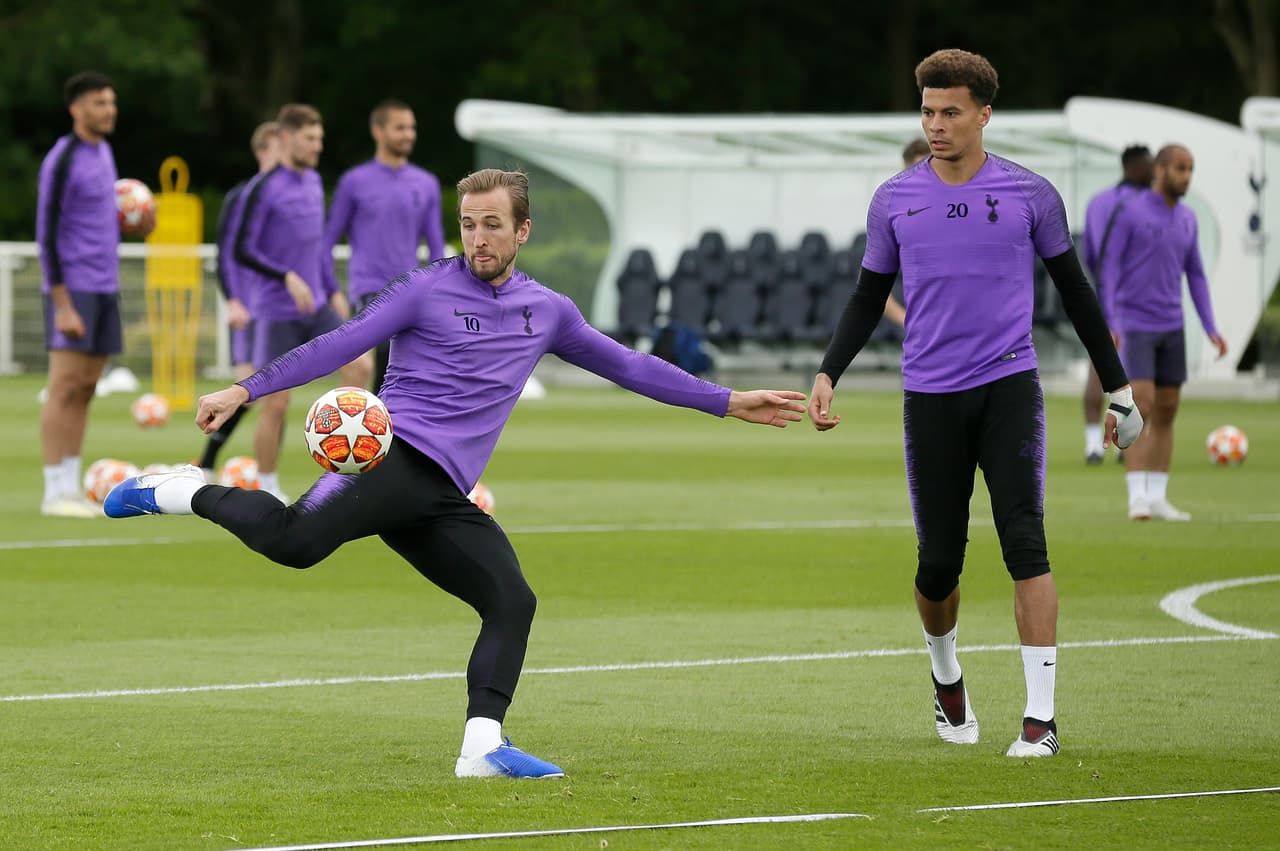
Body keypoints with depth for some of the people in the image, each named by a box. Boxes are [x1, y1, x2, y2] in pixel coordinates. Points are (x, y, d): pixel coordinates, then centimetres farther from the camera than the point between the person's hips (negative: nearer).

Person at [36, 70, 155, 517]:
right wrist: (63, 305, -19)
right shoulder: (61, 161, -13)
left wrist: (137, 224, 6)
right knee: (65, 387, -9)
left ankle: (71, 487, 11)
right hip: (72, 289, -8)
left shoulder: (103, 152, 13)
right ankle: (55, 492, -6)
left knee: (86, 388, 8)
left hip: (104, 288, 8)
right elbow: (48, 233, -15)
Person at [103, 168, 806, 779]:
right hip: (395, 457, -5)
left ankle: (482, 746, -11)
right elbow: (338, 345, -1)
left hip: (444, 499, 6)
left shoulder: (547, 311, 18)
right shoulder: (426, 290, 3)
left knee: (512, 602, -10)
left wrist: (728, 403, 24)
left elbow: (629, 367, 25)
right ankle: (186, 494, -9)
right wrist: (245, 390, -8)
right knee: (296, 541, -29)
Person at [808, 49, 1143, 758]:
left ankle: (1040, 718, -14)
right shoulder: (894, 201, 5)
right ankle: (946, 681, 34)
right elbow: (868, 300, 13)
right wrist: (827, 374, -1)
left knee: (1024, 545, -15)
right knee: (938, 563, 3)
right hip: (930, 398, 1)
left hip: (1008, 387, -1)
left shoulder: (1030, 195, 1)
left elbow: (1074, 293, 11)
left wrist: (1118, 386, 13)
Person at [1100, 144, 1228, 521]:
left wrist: (1211, 330, 5)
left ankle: (1158, 497, 10)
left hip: (1171, 328, 6)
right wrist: (1109, 324, -21)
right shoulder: (1129, 213, -10)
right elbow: (1109, 270, -11)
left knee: (1166, 412, 5)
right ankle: (1137, 496, -12)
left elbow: (1195, 276, 13)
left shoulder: (1186, 220, 8)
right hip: (1133, 328, -6)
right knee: (1139, 408, -15)